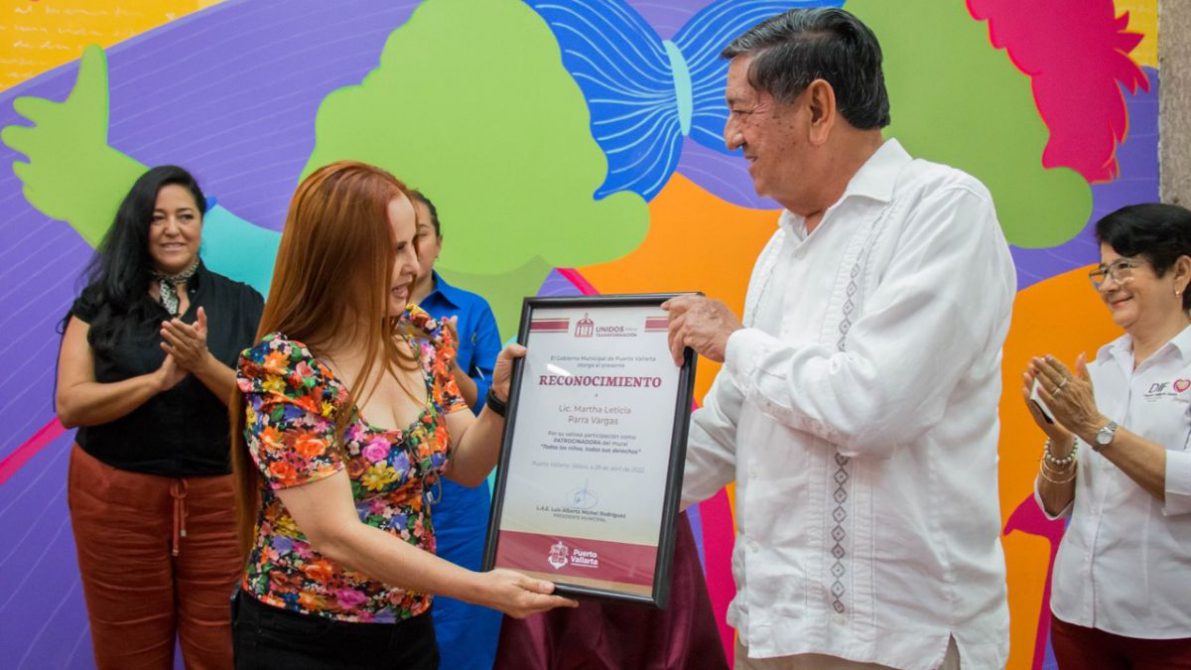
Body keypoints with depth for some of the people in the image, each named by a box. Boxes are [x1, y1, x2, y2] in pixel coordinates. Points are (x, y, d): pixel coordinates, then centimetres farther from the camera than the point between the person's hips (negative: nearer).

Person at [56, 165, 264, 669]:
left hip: (220, 499, 0)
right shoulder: (101, 304, 3)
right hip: (117, 499, 0)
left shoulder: (242, 304, 4)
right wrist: (159, 378, -19)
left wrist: (204, 364, -19)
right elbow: (70, 406, -7)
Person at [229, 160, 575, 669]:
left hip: (409, 628, 6)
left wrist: (502, 396, -12)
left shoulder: (420, 337, -2)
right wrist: (480, 588, -28)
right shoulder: (283, 370, -21)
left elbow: (465, 467, 6)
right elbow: (335, 536, -25)